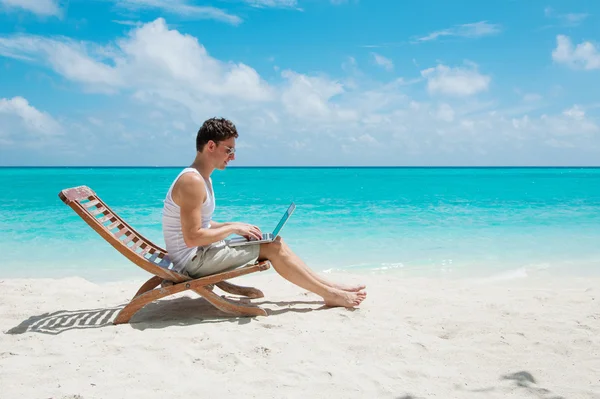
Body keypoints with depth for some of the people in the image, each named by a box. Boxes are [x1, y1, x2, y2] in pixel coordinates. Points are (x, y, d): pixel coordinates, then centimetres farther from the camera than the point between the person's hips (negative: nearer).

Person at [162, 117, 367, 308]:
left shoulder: (202, 178, 11)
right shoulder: (192, 181, -22)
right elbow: (192, 237, -26)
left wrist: (234, 226, 4)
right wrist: (233, 228, -15)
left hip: (200, 254, 10)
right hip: (194, 261, -10)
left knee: (274, 242, 5)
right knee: (273, 247, -12)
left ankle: (329, 286, 7)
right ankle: (330, 294, -4)